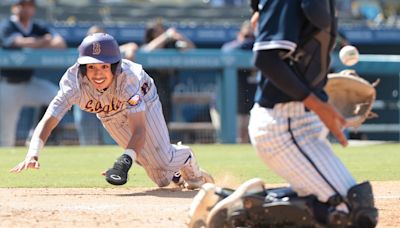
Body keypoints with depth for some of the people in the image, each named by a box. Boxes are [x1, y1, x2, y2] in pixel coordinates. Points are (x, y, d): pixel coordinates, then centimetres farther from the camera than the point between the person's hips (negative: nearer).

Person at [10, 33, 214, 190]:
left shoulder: (127, 77, -44)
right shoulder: (75, 82, -40)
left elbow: (139, 128, -51)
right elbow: (48, 120, -48)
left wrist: (124, 160, -68)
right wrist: (33, 154, -66)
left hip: (143, 99, -2)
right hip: (110, 116, 2)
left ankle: (186, 160, 22)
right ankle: (175, 174, 39)